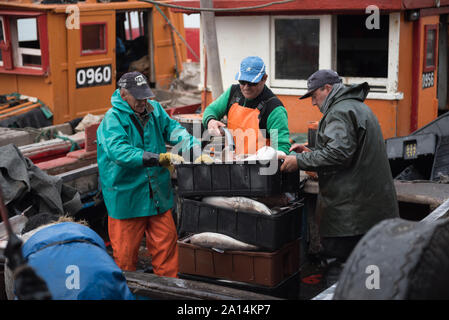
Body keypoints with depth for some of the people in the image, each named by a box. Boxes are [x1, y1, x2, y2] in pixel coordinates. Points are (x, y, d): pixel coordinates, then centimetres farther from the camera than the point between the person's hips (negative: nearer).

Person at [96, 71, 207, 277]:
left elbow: (174, 130, 3)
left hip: (158, 195, 5)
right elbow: (120, 152, -28)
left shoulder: (154, 110, 6)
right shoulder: (112, 119, -14)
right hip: (126, 196, -5)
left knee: (166, 241, 10)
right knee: (125, 252, 4)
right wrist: (161, 159, -33)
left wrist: (196, 152, -16)